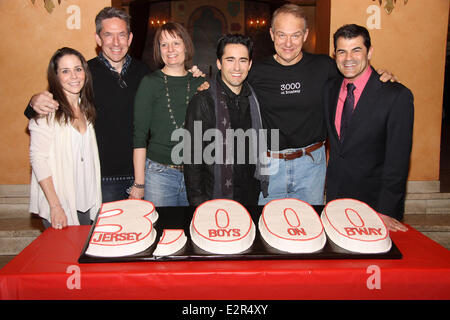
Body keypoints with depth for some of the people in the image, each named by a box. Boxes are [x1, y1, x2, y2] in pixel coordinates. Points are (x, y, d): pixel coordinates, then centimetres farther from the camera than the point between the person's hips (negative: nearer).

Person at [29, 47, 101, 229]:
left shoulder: (86, 108, 9)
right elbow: (38, 159, -14)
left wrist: (96, 199, 7)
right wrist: (55, 206, -17)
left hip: (88, 203, 6)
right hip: (59, 206, -6)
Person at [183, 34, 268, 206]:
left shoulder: (254, 99, 4)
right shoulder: (202, 101, -11)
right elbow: (192, 157, -11)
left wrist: (263, 185, 8)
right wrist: (197, 201, -13)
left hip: (251, 197, 5)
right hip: (214, 198, -4)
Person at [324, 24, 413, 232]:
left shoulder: (397, 95, -14)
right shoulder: (329, 89, 3)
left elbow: (397, 159, -16)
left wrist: (385, 211, -20)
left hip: (375, 201, -4)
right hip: (335, 196, 5)